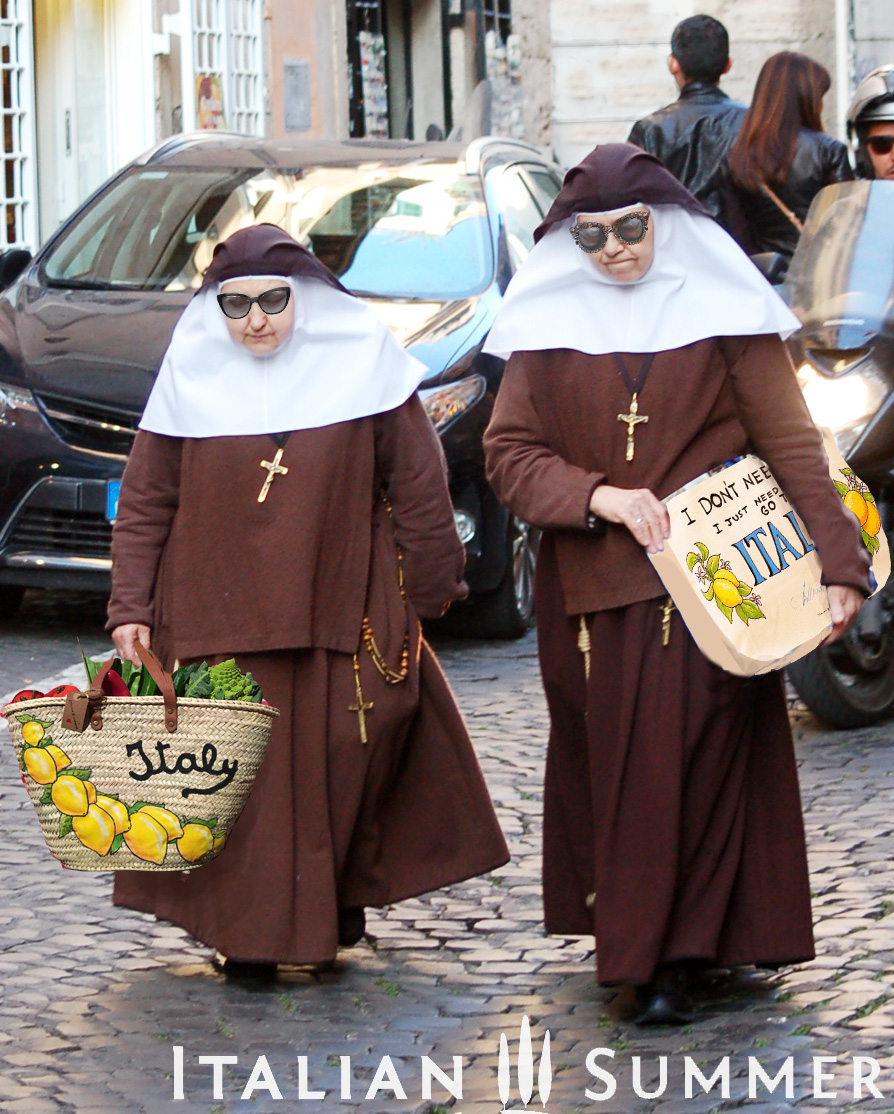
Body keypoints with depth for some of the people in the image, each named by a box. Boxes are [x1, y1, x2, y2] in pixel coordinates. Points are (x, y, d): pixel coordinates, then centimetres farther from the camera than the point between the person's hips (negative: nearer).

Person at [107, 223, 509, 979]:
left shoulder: (360, 365, -2)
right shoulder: (192, 379, 1)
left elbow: (418, 485, 4)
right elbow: (145, 504, 5)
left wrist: (429, 588, 6)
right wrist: (131, 608, -1)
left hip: (341, 615, 0)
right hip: (218, 622, 0)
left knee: (345, 762, 3)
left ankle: (342, 893, 25)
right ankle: (248, 935, 6)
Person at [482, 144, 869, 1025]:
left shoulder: (721, 313, 0)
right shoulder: (549, 327, 6)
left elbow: (791, 445, -2)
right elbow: (509, 453, 5)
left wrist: (837, 564, -10)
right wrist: (598, 497, -13)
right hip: (591, 592, 2)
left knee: (693, 754, -8)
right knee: (605, 759, 4)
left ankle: (668, 956, -6)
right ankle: (625, 935, 16)